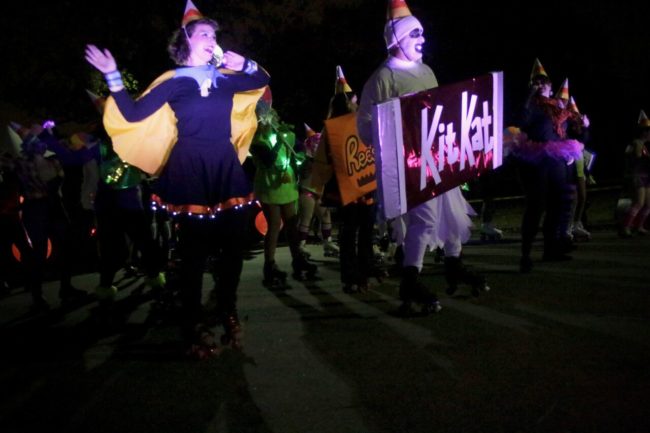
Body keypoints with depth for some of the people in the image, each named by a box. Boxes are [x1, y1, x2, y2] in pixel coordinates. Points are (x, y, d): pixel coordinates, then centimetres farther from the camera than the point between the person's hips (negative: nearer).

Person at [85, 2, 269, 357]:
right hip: (190, 171, -4)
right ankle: (194, 327, 9)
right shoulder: (174, 81, 1)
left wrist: (244, 63, 9)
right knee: (194, 249, -1)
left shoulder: (225, 77, 12)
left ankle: (228, 315, 22)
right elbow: (134, 114, -5)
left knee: (233, 245, 5)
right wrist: (112, 76, -12)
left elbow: (263, 80, 28)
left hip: (225, 168, 4)